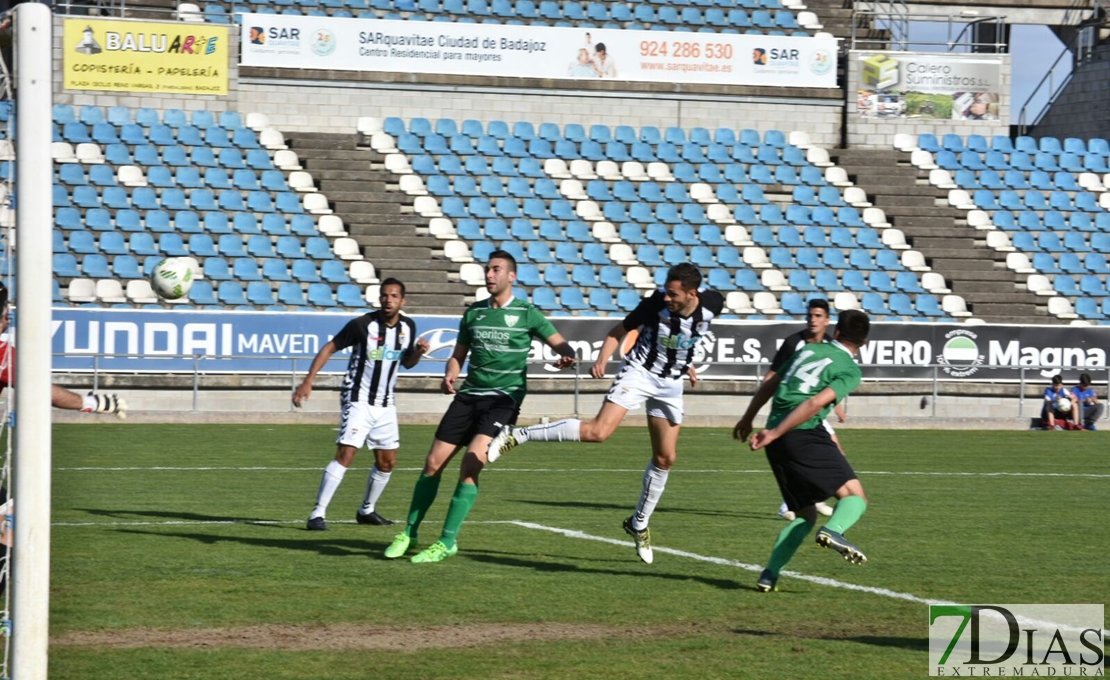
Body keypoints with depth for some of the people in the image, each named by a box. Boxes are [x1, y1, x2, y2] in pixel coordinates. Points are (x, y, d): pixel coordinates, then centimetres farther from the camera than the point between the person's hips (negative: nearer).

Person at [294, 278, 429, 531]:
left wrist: (418, 352, -7)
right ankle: (318, 514, -18)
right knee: (345, 454, -18)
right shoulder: (363, 324, -15)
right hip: (359, 402, -6)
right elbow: (329, 348, -9)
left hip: (385, 405, 6)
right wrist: (308, 381, -17)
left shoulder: (407, 327, 2)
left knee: (387, 462, 11)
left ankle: (367, 510, 30)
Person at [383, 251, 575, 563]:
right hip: (469, 395, 5)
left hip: (503, 399, -5)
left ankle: (447, 542, -11)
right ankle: (410, 533, 16)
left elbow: (559, 343, 0)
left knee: (471, 464, -20)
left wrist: (566, 356, -24)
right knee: (433, 463, 0)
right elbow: (459, 355, 18)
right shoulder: (474, 312, 11)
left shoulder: (526, 313, -1)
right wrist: (450, 374, -4)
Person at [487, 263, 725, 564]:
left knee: (665, 458, 8)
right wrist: (602, 359, -26)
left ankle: (639, 524, 27)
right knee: (599, 431, -25)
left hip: (671, 383, 5)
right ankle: (517, 436, -19)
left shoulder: (712, 305, -13)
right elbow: (619, 331, -10)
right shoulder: (656, 304, -23)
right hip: (639, 372, -5)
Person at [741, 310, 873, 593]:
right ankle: (833, 530, -37)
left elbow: (770, 386, 26)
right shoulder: (850, 370, 1)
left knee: (805, 514, 17)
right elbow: (815, 403, -13)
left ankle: (770, 574, 2)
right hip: (805, 435, -6)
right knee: (855, 497, -5)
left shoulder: (808, 350, 20)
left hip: (778, 442, 6)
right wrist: (774, 433, -15)